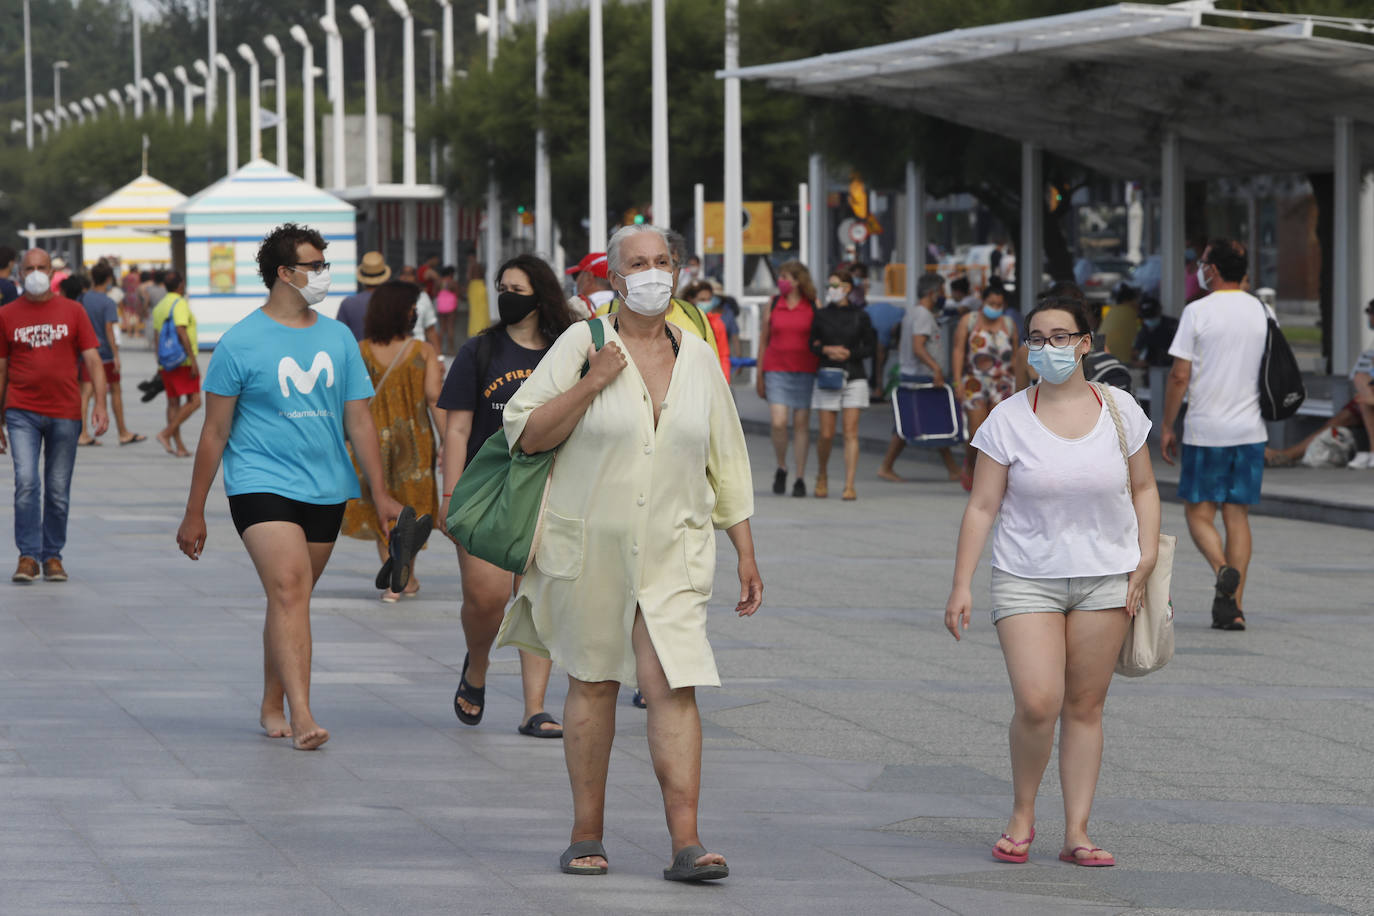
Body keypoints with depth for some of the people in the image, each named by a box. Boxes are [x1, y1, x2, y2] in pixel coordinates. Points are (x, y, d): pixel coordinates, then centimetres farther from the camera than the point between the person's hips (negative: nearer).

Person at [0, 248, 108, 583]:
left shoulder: (72, 311, 6)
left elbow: (92, 360, 4)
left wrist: (100, 403, -10)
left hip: (65, 413, 1)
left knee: (58, 490, 5)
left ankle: (52, 556, 17)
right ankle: (28, 556, -8)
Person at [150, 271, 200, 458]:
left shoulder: (159, 307, 15)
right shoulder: (180, 304, -11)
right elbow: (182, 332, -20)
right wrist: (193, 360, -21)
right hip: (183, 361, -9)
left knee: (173, 403, 8)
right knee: (194, 401, -7)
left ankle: (179, 446, 6)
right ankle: (166, 434, -16)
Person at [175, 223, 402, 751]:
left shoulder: (338, 338, 9)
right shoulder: (241, 343, -5)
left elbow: (359, 420, 14)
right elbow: (215, 432, -1)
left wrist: (380, 492, 8)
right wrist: (194, 513, 0)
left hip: (326, 488, 5)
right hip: (261, 483, -5)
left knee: (292, 598, 11)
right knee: (289, 589, -19)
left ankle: (272, 707, 25)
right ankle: (301, 717, -26)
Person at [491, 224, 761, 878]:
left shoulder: (698, 358, 7)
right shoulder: (582, 344, -2)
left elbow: (727, 462, 13)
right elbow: (526, 433, -6)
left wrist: (746, 554, 12)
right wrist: (591, 383, -17)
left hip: (671, 553, 1)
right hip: (587, 546, -1)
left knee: (674, 687, -10)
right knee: (593, 683, 7)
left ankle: (686, 844, -14)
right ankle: (587, 835, 19)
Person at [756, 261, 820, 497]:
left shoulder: (814, 307, 1)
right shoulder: (772, 305, 7)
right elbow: (763, 340, 11)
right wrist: (760, 376, 9)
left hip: (805, 371, -1)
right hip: (776, 370, 1)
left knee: (802, 424, 1)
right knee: (778, 422, -11)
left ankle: (800, 478, 9)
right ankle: (781, 468, 12)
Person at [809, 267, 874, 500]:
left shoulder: (860, 316, 3)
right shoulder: (822, 315, 6)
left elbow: (869, 348, 6)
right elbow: (811, 345, 10)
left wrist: (849, 353, -11)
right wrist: (826, 350, -11)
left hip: (854, 378, -1)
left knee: (851, 433, -8)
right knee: (826, 434, 0)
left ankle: (849, 486, -10)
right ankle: (821, 477, 26)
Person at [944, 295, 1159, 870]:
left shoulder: (1119, 411, 3)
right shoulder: (1009, 419, -3)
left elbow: (1143, 490, 12)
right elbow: (982, 507, -2)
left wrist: (1145, 560, 0)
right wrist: (962, 586, -7)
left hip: (1106, 579, 2)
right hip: (1027, 579, -2)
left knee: (1085, 707, 3)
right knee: (1037, 704, -15)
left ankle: (1076, 833, 9)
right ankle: (1021, 816, 8)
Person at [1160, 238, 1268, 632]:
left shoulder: (1197, 312, -8)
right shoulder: (1264, 313, 6)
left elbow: (1179, 376, -9)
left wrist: (1167, 427, 0)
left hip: (1205, 430, -4)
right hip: (1250, 430, 4)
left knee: (1199, 513, 6)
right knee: (1237, 514, 8)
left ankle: (1223, 570, -22)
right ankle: (1234, 607, 2)